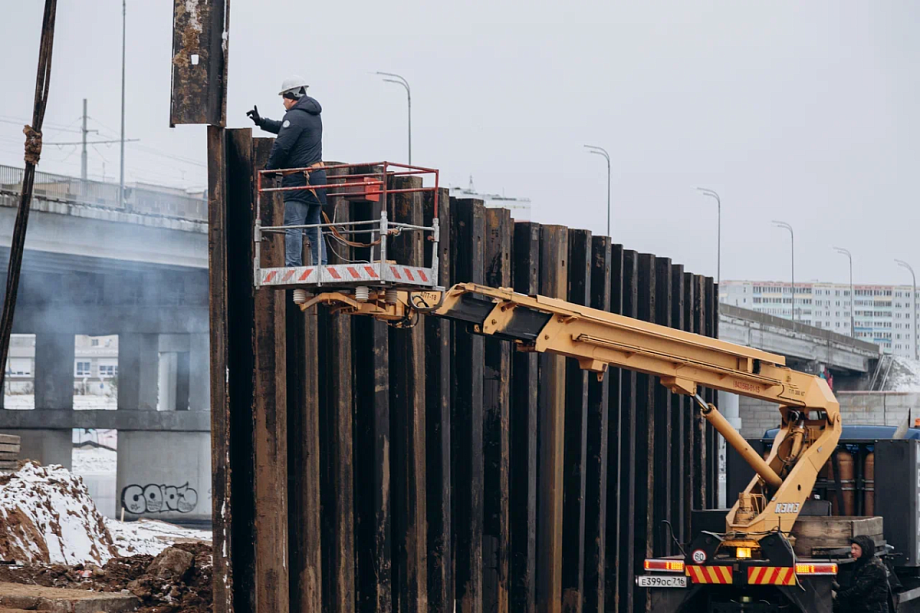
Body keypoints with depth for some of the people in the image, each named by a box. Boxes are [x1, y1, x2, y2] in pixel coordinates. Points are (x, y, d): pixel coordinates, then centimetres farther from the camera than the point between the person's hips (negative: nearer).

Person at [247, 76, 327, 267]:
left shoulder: (295, 116, -13)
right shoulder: (314, 115, 17)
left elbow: (281, 146, -14)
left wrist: (270, 168, 1)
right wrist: (261, 122, 35)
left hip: (299, 178, -9)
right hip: (317, 175, 9)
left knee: (293, 225, -11)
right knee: (313, 225, 12)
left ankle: (292, 266, -18)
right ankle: (321, 265, 10)